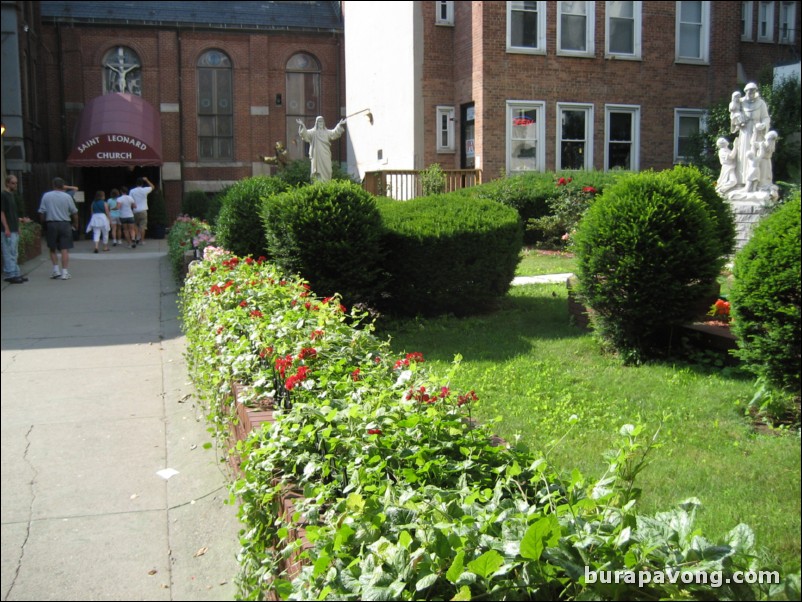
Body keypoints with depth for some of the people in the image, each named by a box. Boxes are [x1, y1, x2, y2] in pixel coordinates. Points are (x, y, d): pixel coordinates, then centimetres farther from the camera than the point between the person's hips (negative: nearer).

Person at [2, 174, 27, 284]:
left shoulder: (11, 195, 16)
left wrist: (17, 226, 20)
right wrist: (6, 228, -19)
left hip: (14, 230, 9)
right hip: (8, 230, -9)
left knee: (14, 254, 12)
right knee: (9, 253, -6)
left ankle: (15, 274, 18)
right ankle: (12, 275, -5)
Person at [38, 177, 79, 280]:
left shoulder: (46, 196, 2)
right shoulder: (67, 197, -1)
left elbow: (41, 212, 1)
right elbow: (74, 213, 3)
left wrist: (44, 221, 15)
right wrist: (75, 224, 17)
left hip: (51, 224, 1)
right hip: (65, 224, -1)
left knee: (52, 249, 15)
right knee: (65, 249, 0)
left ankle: (56, 270, 10)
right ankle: (65, 272, -2)